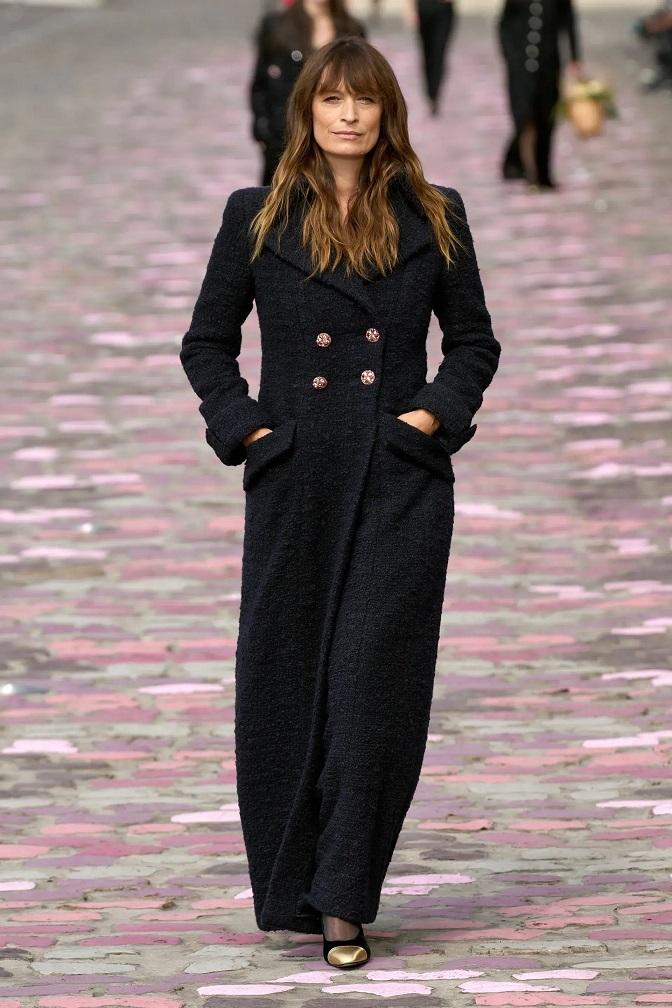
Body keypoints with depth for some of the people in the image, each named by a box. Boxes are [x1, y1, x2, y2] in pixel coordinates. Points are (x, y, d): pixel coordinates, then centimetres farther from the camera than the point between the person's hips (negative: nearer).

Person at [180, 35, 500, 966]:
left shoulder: (434, 219, 5)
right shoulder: (257, 220, 5)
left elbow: (474, 340, 13)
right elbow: (206, 342, 11)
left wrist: (438, 411, -3)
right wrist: (243, 426, -2)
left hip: (402, 481, -1)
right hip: (295, 481, 1)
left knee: (376, 681, -6)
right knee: (283, 683, 4)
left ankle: (344, 905, -3)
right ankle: (290, 892, 19)